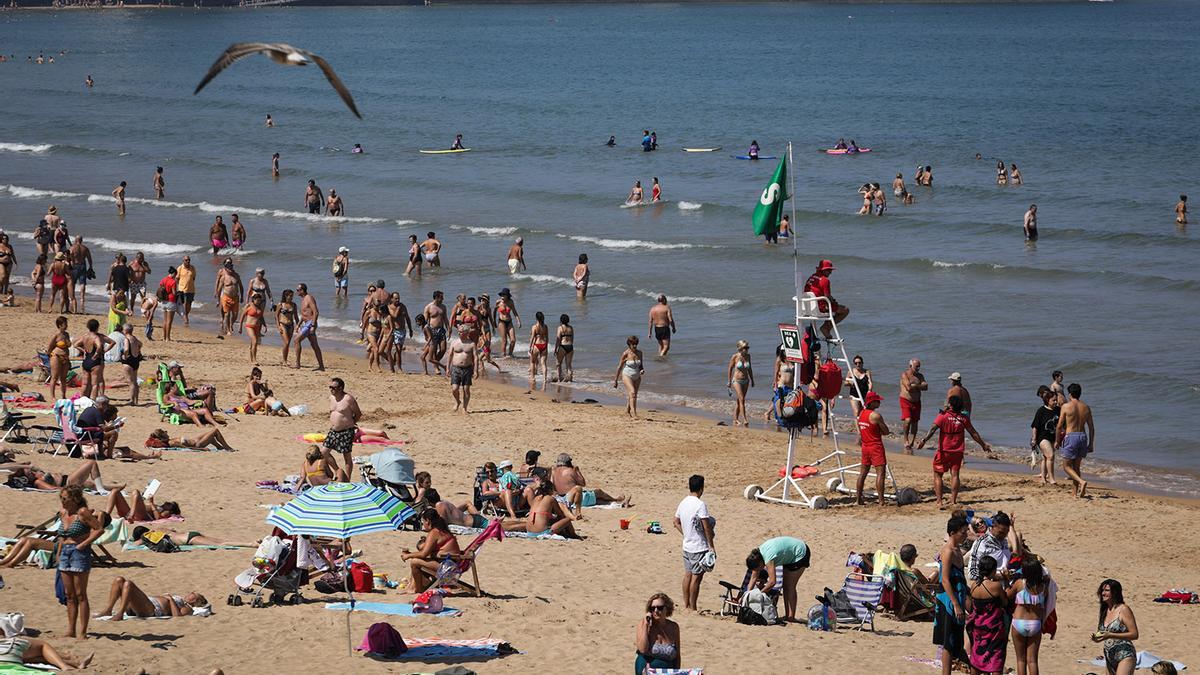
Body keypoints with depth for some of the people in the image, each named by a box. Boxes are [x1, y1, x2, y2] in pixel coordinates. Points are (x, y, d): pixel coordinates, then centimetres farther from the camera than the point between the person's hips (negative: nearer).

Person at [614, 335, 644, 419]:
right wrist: (615, 380, -2)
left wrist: (642, 370, -12)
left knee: (634, 395, 14)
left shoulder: (639, 353, -1)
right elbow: (620, 367, -6)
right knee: (632, 393, -23)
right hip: (627, 376, -5)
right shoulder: (625, 354, -14)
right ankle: (634, 413, -30)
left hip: (637, 377, 5)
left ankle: (627, 411, 36)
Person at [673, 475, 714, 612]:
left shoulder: (683, 503, 6)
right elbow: (707, 527, -18)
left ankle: (686, 605, 21)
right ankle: (693, 608, 2)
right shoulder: (700, 505, -19)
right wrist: (711, 546, -11)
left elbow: (677, 522, 16)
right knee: (696, 577, -2)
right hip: (699, 547, -8)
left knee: (688, 574, 15)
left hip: (687, 545, 8)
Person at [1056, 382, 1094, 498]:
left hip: (1070, 436, -5)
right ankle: (1077, 492, 14)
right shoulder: (1086, 408, 7)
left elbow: (1059, 426, -6)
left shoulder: (1066, 406, -6)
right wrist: (1091, 444, 17)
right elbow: (1091, 427, 9)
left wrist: (1057, 441, 6)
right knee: (1076, 466, 16)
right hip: (1083, 436, 5)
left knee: (1067, 466, 3)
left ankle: (1081, 482, -20)